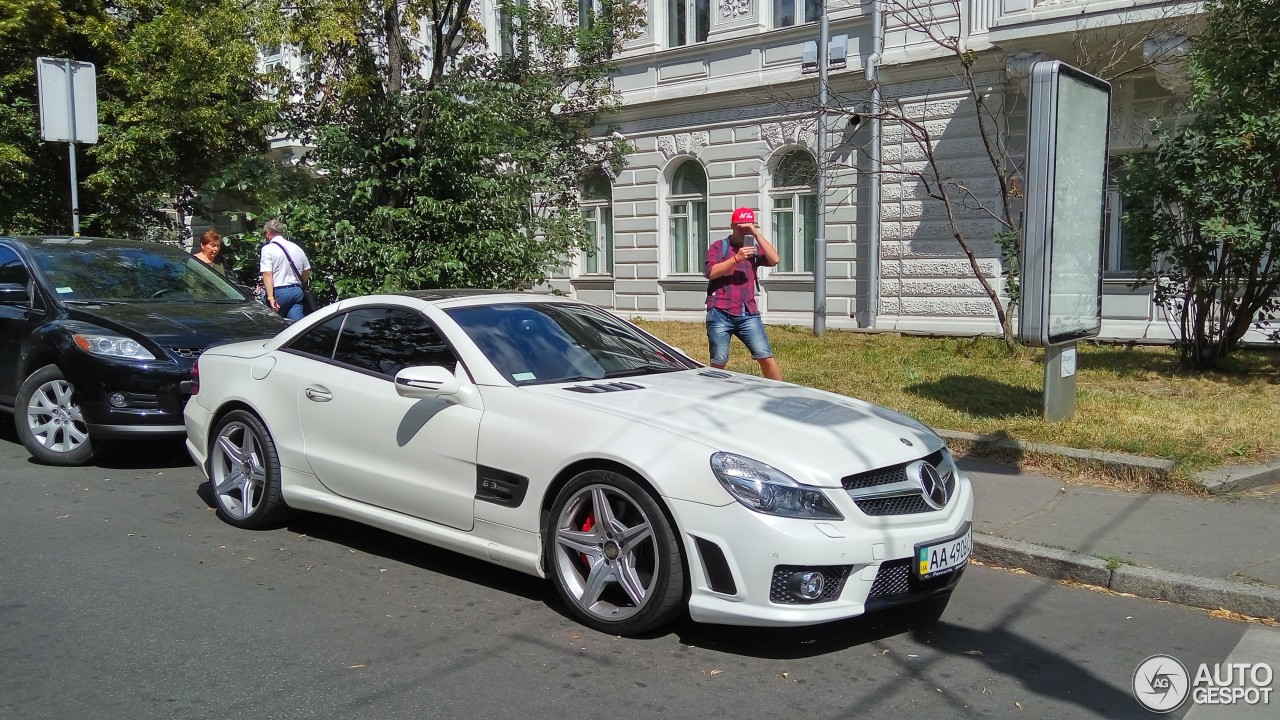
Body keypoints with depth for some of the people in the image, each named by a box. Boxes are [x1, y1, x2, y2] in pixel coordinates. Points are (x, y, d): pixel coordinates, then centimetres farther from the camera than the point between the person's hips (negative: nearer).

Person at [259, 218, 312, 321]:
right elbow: (307, 272, 18)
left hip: (279, 292, -5)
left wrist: (270, 297, -20)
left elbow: (267, 274, -15)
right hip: (297, 291, 5)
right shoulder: (296, 248, 12)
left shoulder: (268, 249, -6)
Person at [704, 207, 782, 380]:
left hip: (748, 314, 3)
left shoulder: (754, 248, 16)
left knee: (766, 357, -4)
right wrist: (736, 258, -16)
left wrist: (757, 233, -6)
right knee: (718, 362, 2)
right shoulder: (719, 246, 7)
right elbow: (710, 272, -8)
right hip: (720, 313, -2)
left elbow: (774, 260, -3)